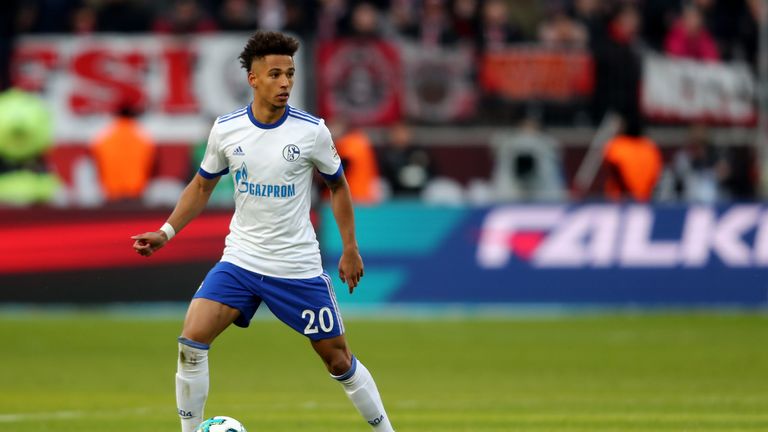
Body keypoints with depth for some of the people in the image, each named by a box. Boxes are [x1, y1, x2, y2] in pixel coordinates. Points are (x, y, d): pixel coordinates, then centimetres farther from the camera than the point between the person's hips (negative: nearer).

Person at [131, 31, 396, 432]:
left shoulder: (312, 130, -10)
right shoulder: (226, 129, -4)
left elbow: (337, 186, 6)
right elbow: (202, 186, 11)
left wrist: (350, 248, 4)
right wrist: (167, 231, 2)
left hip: (298, 267, -2)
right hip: (240, 262, 2)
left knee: (337, 358, 4)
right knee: (191, 340, -15)